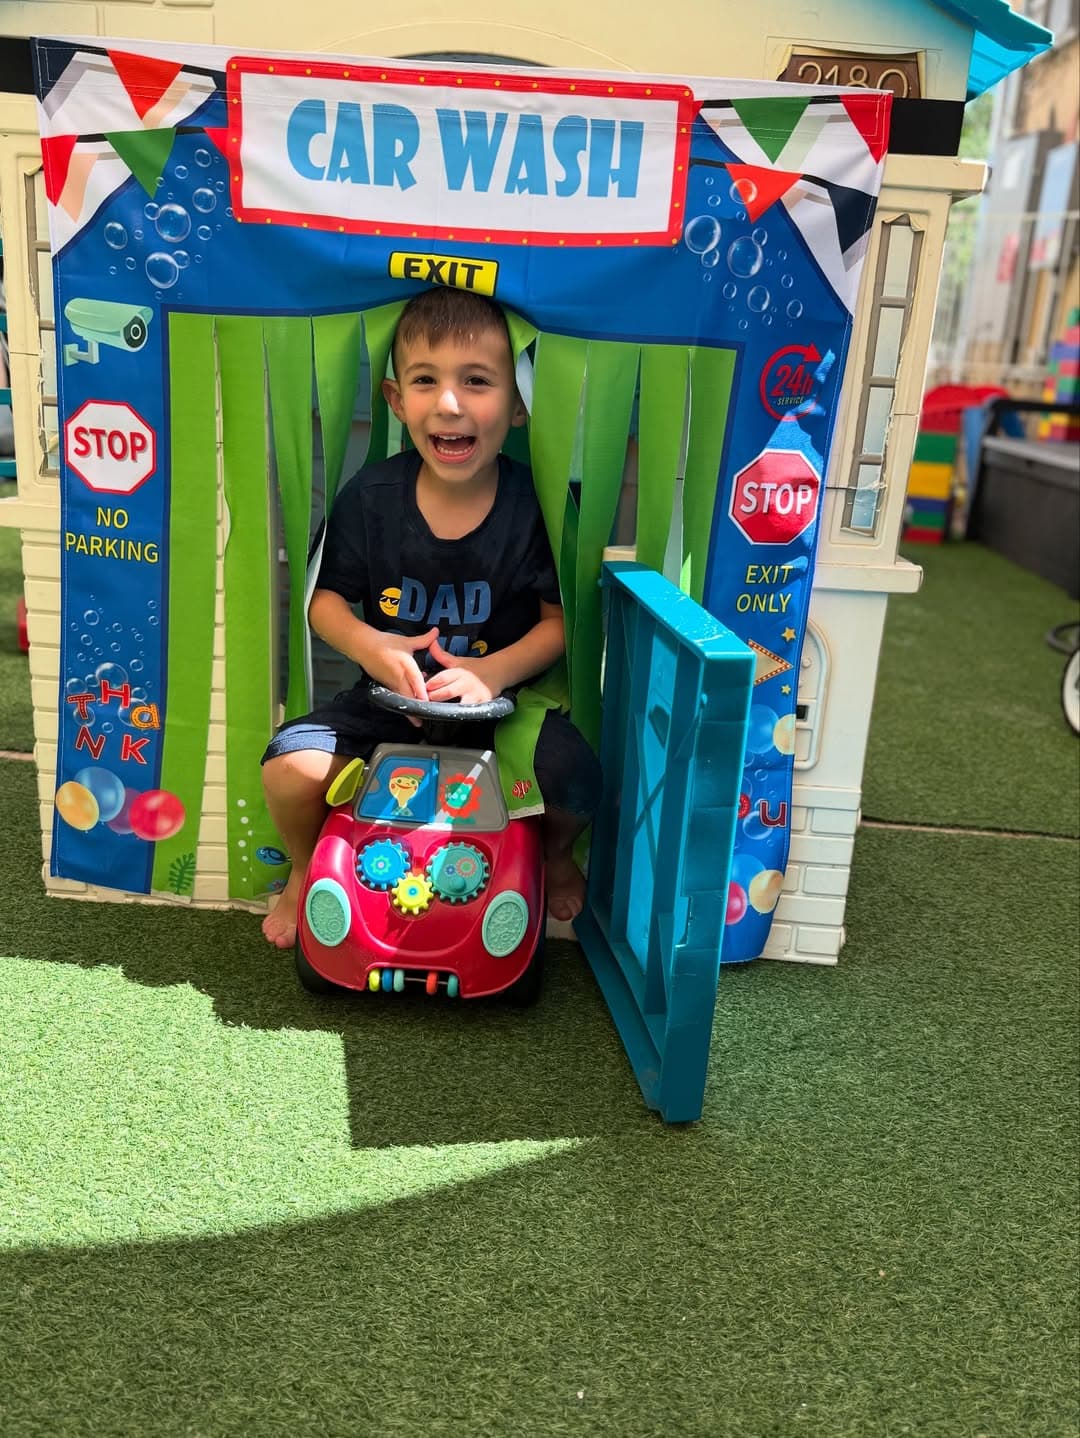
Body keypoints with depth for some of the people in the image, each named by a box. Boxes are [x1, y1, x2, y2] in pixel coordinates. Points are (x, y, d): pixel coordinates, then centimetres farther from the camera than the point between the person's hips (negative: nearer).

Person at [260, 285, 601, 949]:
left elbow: (561, 618, -7)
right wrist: (372, 647, -20)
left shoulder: (538, 503, -13)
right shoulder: (370, 497, -9)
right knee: (290, 766, -20)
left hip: (505, 697, -1)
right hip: (391, 696, 2)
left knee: (576, 779, -26)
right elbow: (327, 600, 1)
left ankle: (554, 852, 15)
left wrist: (495, 671, -24)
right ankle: (308, 870, 16)